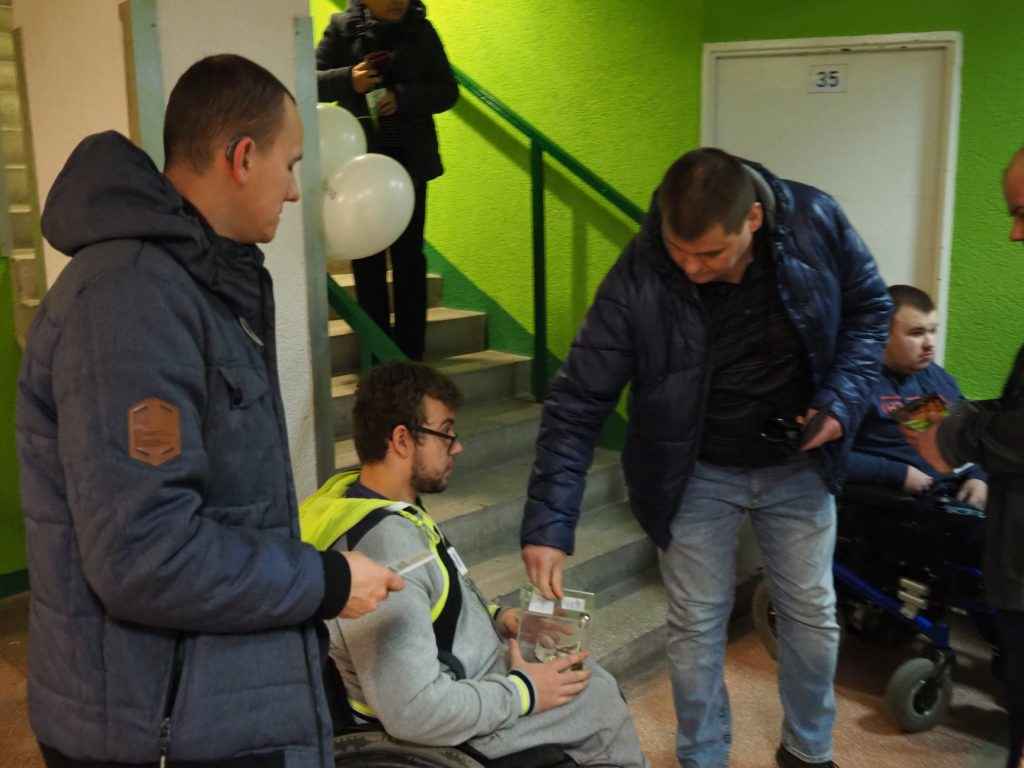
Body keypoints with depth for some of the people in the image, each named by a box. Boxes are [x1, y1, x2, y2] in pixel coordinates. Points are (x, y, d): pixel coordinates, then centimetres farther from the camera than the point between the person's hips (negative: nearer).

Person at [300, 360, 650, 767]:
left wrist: (493, 618, 5)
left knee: (594, 681, 20)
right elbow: (414, 711, -35)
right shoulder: (383, 550, -34)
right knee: (605, 705, 7)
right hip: (454, 727, -9)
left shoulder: (356, 491, -3)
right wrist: (522, 693, -22)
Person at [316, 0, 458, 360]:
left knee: (409, 256, 3)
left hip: (409, 160, 1)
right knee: (367, 258, 4)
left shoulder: (421, 30, 4)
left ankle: (411, 352, 10)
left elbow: (447, 91, 1)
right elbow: (312, 80, -1)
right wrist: (348, 80, -21)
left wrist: (403, 98, -16)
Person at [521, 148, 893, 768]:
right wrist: (549, 526, -28)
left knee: (813, 616, 14)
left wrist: (843, 399, -16)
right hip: (697, 474, -2)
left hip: (798, 463, 2)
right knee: (697, 627, 7)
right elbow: (578, 405, -22)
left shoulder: (817, 222, -21)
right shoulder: (638, 279, -26)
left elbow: (869, 307, -1)